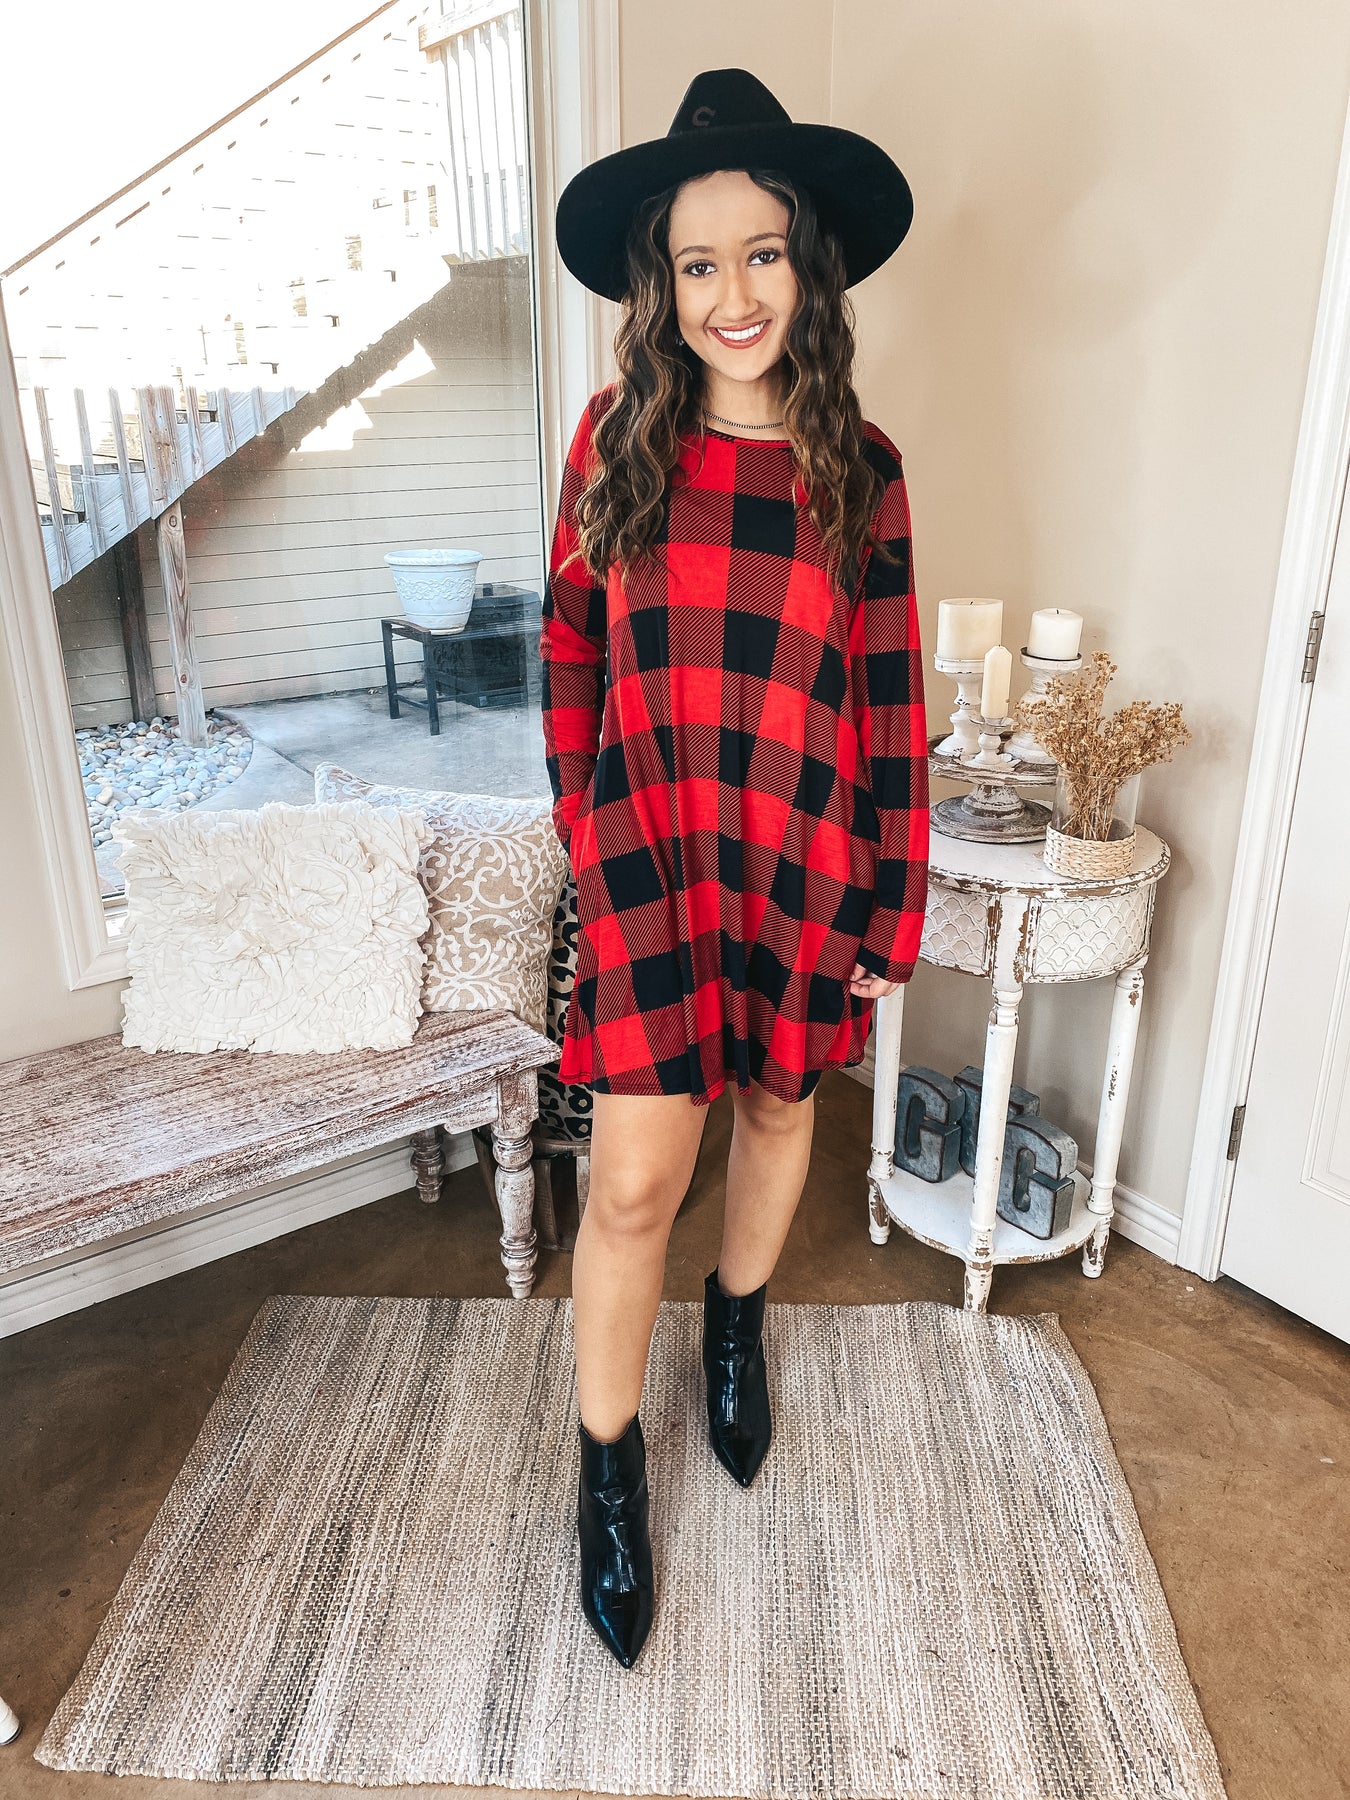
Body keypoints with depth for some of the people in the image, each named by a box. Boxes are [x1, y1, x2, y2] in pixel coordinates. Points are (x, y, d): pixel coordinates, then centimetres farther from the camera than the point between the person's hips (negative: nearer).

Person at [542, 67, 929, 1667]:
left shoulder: (858, 469, -3)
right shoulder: (614, 438, -3)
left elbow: (890, 696, -1)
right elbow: (571, 638, 5)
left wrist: (893, 906, -1)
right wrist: (580, 815, 4)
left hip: (804, 856, 2)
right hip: (648, 846, -1)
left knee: (776, 1101, 19)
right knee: (636, 1176, -3)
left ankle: (738, 1322, 49)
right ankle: (608, 1468, 21)